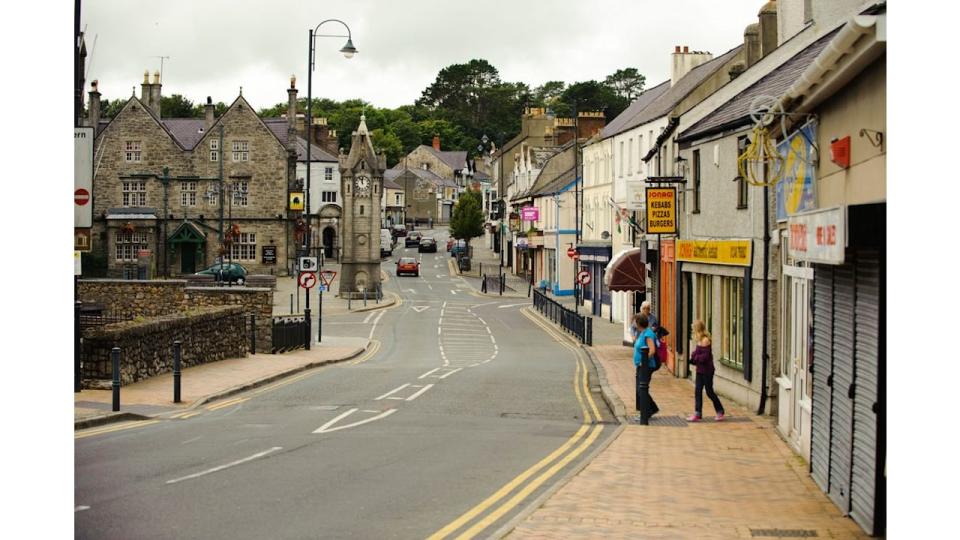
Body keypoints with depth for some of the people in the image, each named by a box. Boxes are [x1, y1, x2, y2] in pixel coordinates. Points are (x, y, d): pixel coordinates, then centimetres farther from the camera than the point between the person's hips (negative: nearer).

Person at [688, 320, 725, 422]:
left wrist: (694, 357, -12)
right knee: (698, 392, 5)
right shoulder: (700, 341, 8)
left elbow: (705, 356, -22)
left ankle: (720, 411, 18)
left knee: (709, 392, 2)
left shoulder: (705, 340, -19)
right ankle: (698, 414, 6)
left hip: (707, 371, -8)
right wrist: (693, 356, -4)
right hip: (700, 370, 9)